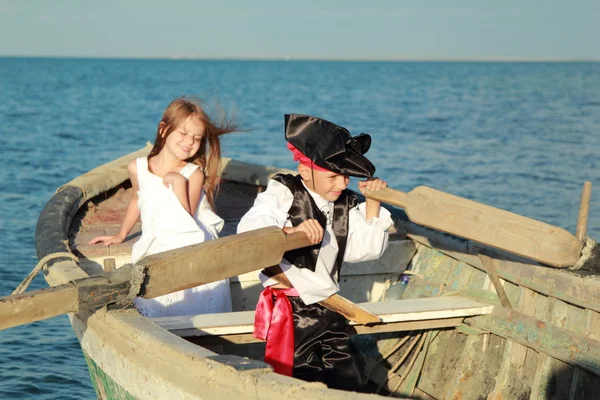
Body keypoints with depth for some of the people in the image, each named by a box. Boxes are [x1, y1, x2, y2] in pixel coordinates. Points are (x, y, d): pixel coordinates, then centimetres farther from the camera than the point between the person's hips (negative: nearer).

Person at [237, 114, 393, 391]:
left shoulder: (346, 205, 9)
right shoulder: (283, 193, -10)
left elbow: (366, 249, 11)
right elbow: (248, 227, -27)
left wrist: (373, 204, 2)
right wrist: (291, 230, -45)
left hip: (328, 308, 6)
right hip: (291, 311, -6)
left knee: (351, 379, 6)